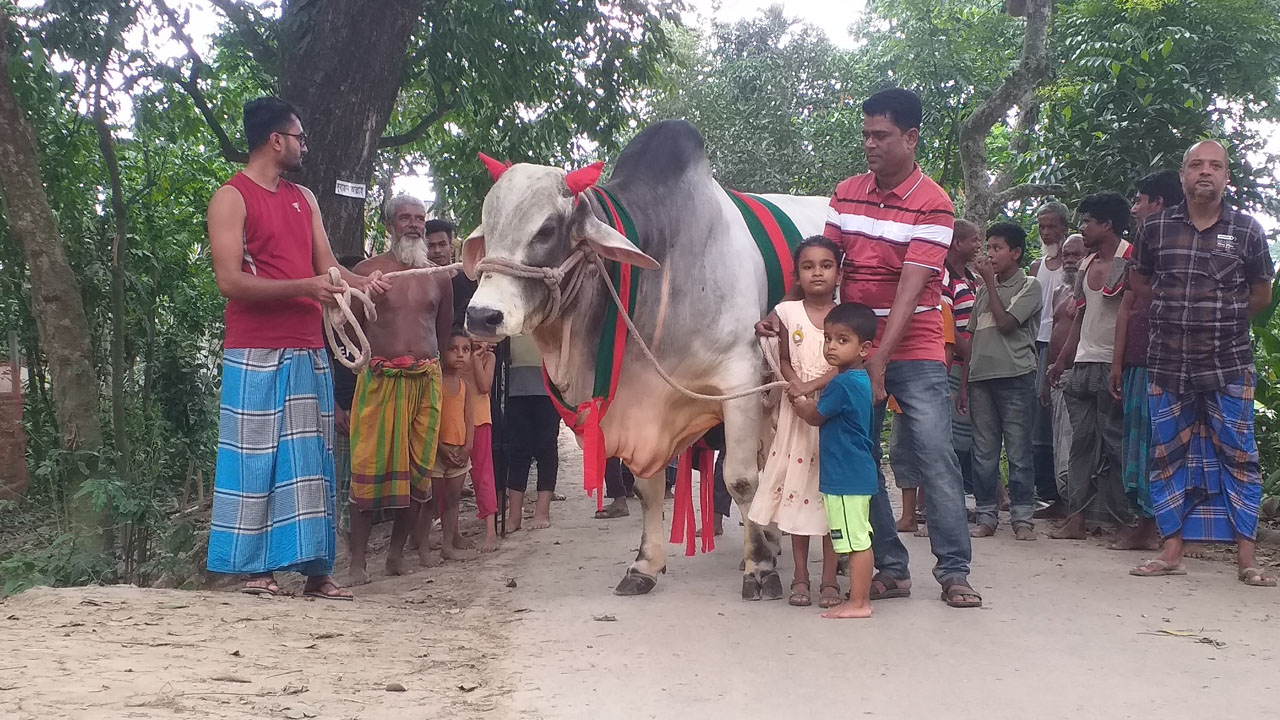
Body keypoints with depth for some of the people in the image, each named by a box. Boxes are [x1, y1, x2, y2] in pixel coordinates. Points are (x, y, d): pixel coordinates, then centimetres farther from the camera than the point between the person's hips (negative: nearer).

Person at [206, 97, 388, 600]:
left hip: (308, 351, 7)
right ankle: (256, 568, 6)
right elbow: (230, 280, -13)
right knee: (257, 460, -2)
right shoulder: (232, 198, -3)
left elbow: (328, 267, 14)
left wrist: (362, 283, -7)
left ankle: (315, 569, 10)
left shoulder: (304, 199, 18)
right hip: (256, 355, -7)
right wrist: (304, 286, -18)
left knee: (311, 462, 6)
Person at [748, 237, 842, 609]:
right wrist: (796, 386, -15)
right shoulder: (786, 312, 3)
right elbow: (783, 361, 4)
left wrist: (811, 386, -22)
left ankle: (829, 579, 9)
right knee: (797, 487, 4)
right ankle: (800, 577, 14)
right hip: (796, 412, 1)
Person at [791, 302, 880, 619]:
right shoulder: (859, 380, 12)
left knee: (857, 542, -4)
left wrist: (798, 402, 11)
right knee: (860, 541, 15)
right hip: (859, 474, 11)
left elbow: (814, 416, -6)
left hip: (846, 476, -11)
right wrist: (806, 400, 11)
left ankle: (857, 603, 1)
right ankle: (861, 597, 22)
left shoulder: (842, 384, -19)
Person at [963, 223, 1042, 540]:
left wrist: (990, 281, -5)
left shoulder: (1029, 286, 2)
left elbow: (1006, 323, -12)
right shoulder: (983, 290, 19)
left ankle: (1022, 517, 4)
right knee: (983, 452, 6)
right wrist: (964, 382, 12)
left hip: (1015, 376, -5)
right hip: (981, 377, 6)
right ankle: (986, 516, 11)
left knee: (1018, 451, -3)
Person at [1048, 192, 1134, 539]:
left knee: (1116, 443, -5)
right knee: (1081, 442, 6)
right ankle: (1077, 518, 8)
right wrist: (1061, 362, 20)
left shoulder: (1130, 261, -8)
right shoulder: (1087, 264, 17)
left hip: (1113, 367, -8)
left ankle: (1125, 520, 2)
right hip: (1082, 365, 8)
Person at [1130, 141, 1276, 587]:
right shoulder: (1154, 228, 3)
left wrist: (1221, 319, 6)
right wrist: (1175, 312, 6)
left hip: (1229, 363, -1)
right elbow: (1140, 282, 15)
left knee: (1238, 456, -1)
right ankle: (1171, 551, 13)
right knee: (1167, 455, 5)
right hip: (1167, 363, 2)